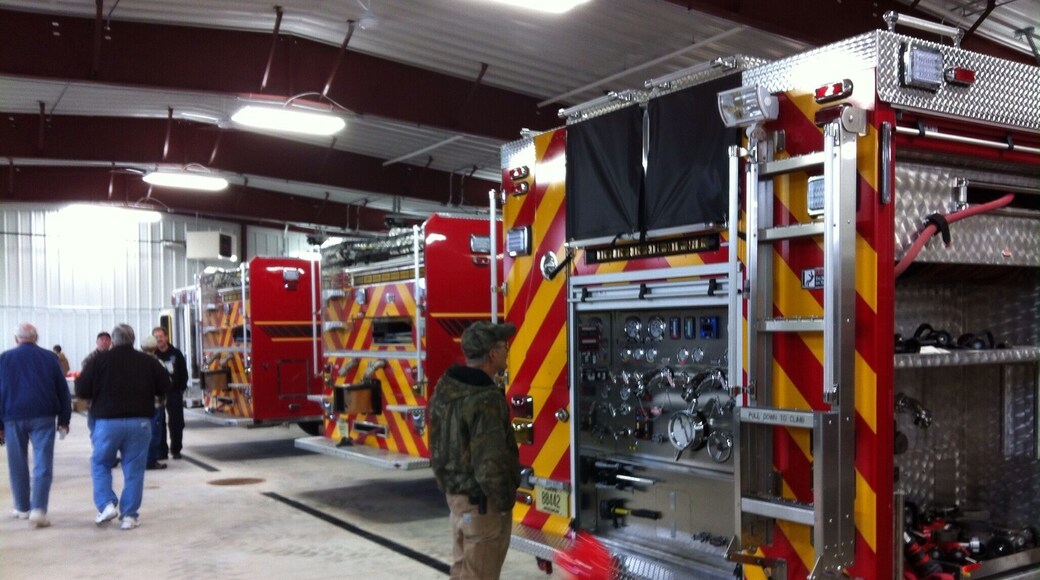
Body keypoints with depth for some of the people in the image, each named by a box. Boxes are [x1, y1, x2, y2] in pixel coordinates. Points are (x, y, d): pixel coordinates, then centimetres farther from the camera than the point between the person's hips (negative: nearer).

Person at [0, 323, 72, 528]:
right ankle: (39, 509, -15)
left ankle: (22, 508, 22)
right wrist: (64, 419, 11)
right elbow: (62, 390, 6)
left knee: (18, 465, 13)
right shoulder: (49, 357, 5)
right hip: (43, 417, 0)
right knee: (43, 464, -3)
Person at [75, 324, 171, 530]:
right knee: (134, 469, 8)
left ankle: (106, 504, 5)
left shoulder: (99, 361, -2)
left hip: (107, 422, -1)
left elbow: (81, 391, -1)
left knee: (100, 463, 19)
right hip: (140, 422, 1)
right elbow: (164, 388, 9)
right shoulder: (149, 361, 4)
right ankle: (129, 515, 8)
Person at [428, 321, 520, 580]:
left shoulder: (446, 386, 2)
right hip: (481, 502, -9)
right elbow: (489, 465, -27)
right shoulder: (485, 400, -26)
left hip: (456, 493, 9)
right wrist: (504, 501, -12)